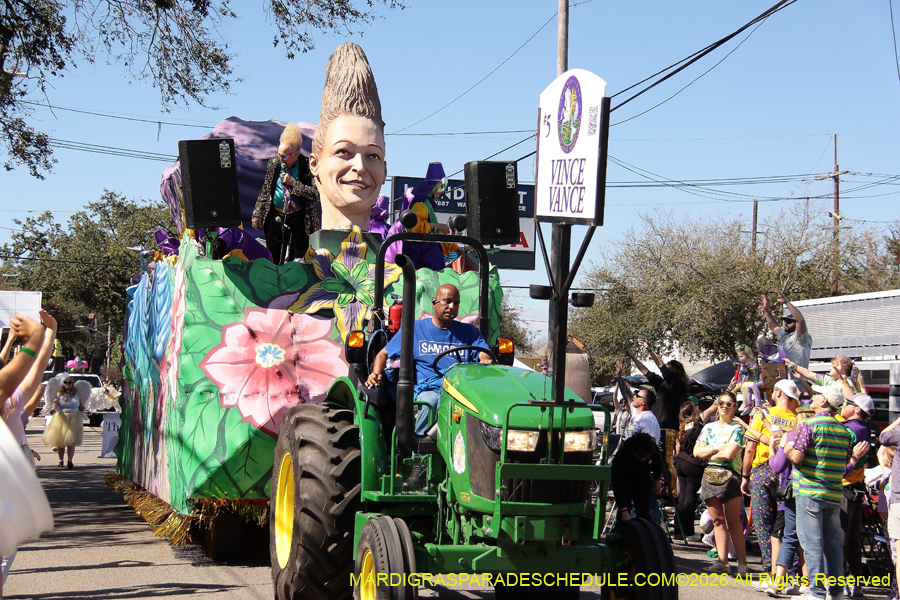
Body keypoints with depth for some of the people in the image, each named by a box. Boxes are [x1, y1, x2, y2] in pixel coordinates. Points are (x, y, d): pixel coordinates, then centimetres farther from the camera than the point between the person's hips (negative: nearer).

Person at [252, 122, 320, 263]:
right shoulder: (274, 163, 2)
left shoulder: (307, 166, -11)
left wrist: (294, 183, -21)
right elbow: (265, 190, 13)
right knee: (273, 257, 11)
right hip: (275, 218, 4)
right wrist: (257, 214, 12)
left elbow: (316, 194, -16)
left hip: (298, 219, -4)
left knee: (298, 260, 5)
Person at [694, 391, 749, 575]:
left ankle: (742, 564, -6)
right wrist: (716, 448, -6)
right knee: (717, 520, 3)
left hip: (729, 476, -5)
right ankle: (722, 561, 3)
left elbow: (729, 453, -13)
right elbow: (696, 451, 6)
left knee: (733, 521, -7)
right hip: (710, 475, 5)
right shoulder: (708, 427, 15)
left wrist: (707, 454, 0)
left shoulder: (737, 428, 0)